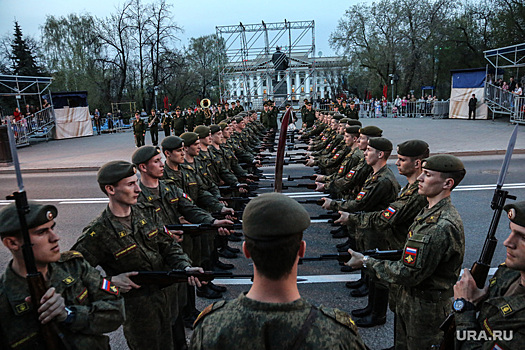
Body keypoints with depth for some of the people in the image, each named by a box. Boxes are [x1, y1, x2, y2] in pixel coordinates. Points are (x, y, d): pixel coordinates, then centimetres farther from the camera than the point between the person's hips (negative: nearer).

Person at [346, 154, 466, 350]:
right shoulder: (429, 212, 2)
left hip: (426, 309, -9)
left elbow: (408, 274, -28)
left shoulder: (442, 227, -31)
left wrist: (366, 262, -20)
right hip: (407, 299, 9)